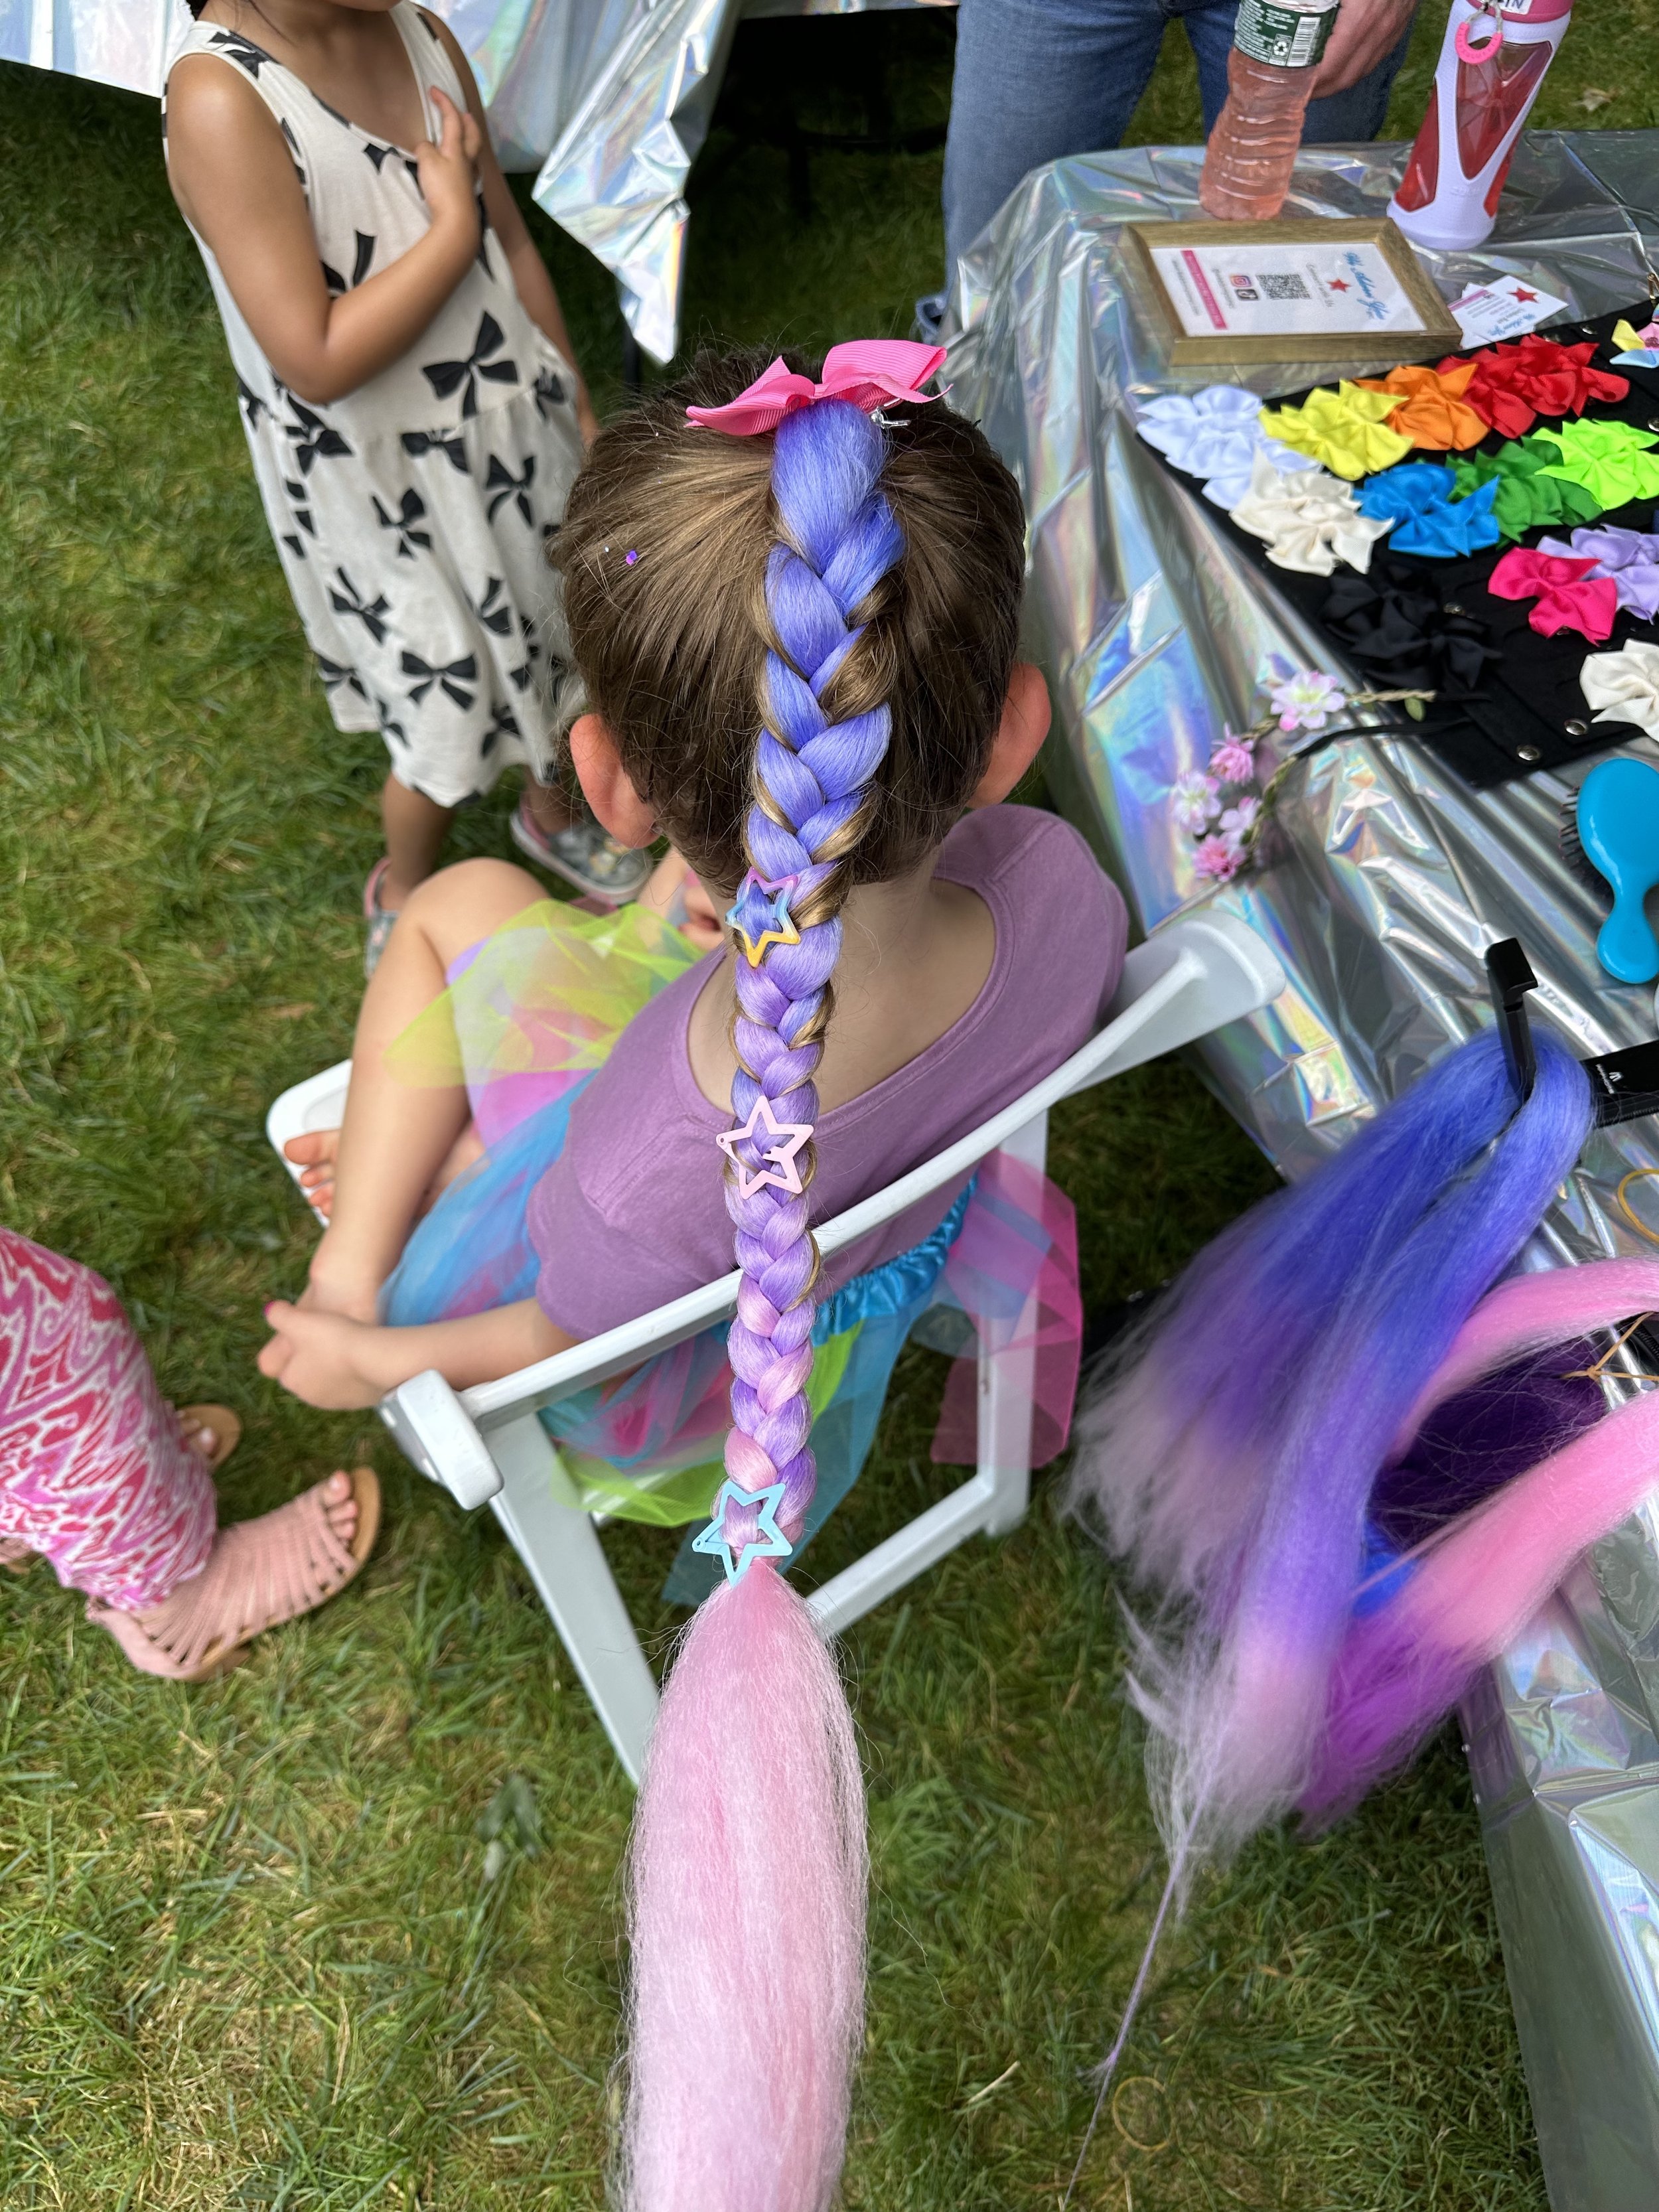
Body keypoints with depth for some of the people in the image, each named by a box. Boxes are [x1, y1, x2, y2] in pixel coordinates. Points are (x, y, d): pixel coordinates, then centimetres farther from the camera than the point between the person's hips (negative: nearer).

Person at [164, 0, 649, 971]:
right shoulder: (220, 99, -24)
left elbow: (513, 242, 7)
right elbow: (316, 363, -28)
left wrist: (581, 413, 12)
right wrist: (453, 228, -22)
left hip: (519, 426, 6)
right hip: (380, 488, -6)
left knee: (546, 642, 21)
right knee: (451, 724, 7)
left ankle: (550, 812, 52)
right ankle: (402, 894, 38)